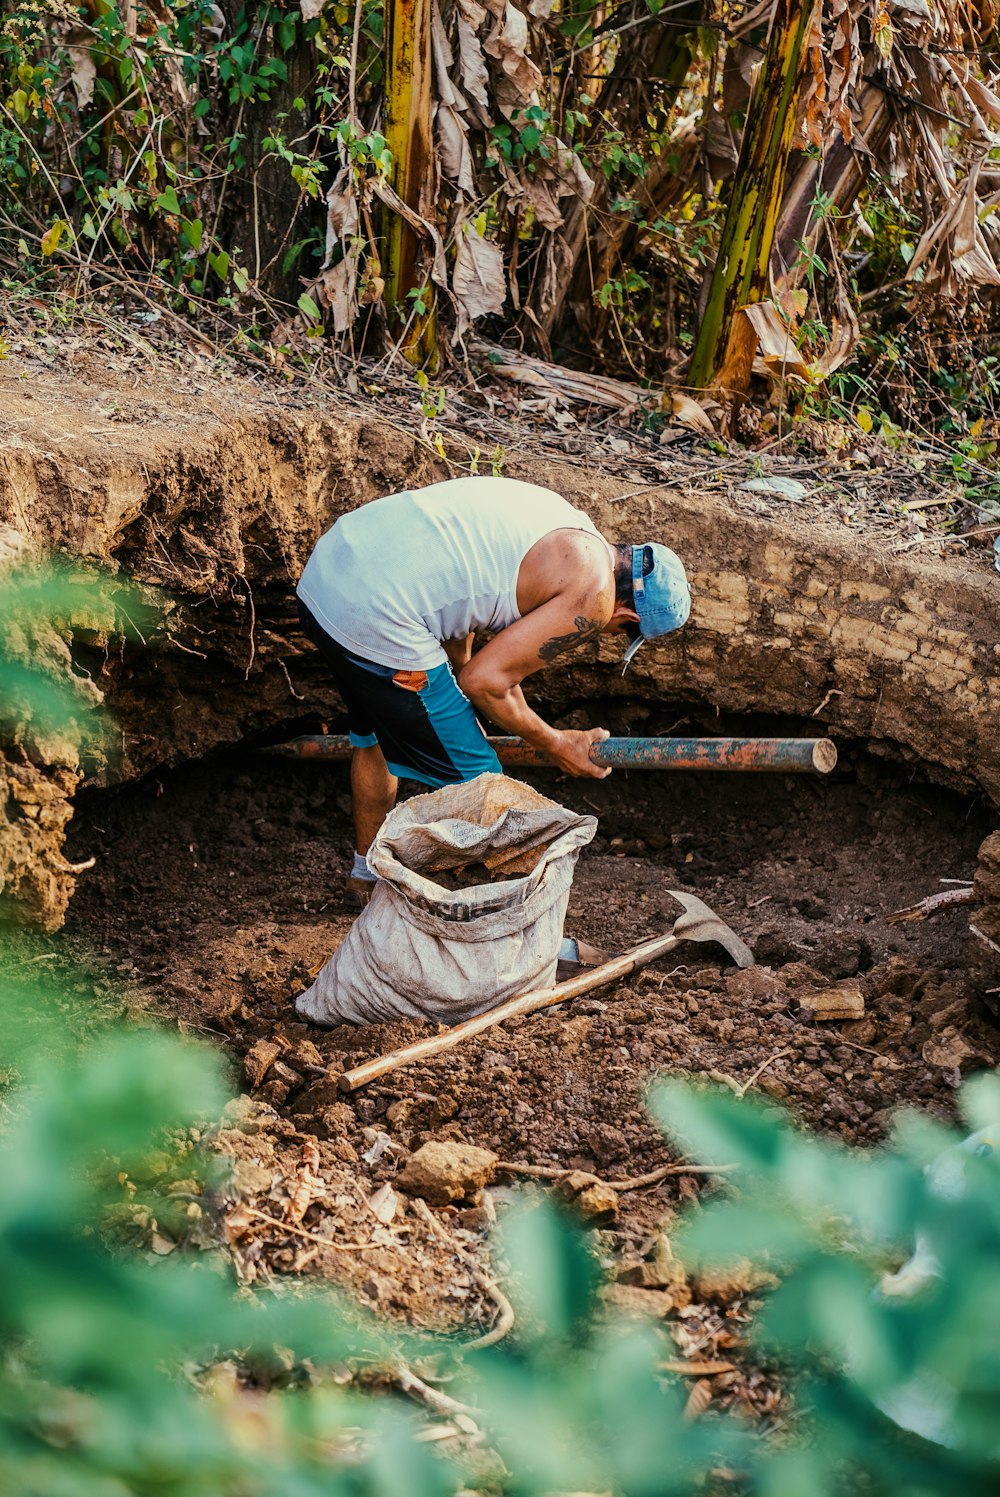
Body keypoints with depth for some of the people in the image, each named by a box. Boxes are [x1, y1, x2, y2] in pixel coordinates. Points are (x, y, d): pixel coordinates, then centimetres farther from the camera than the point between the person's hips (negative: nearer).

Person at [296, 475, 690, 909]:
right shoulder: (592, 595, -7)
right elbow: (483, 680, -8)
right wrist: (554, 745, 8)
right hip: (375, 622, -10)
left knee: (376, 732, 34)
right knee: (472, 782, 6)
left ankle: (366, 878, 52)